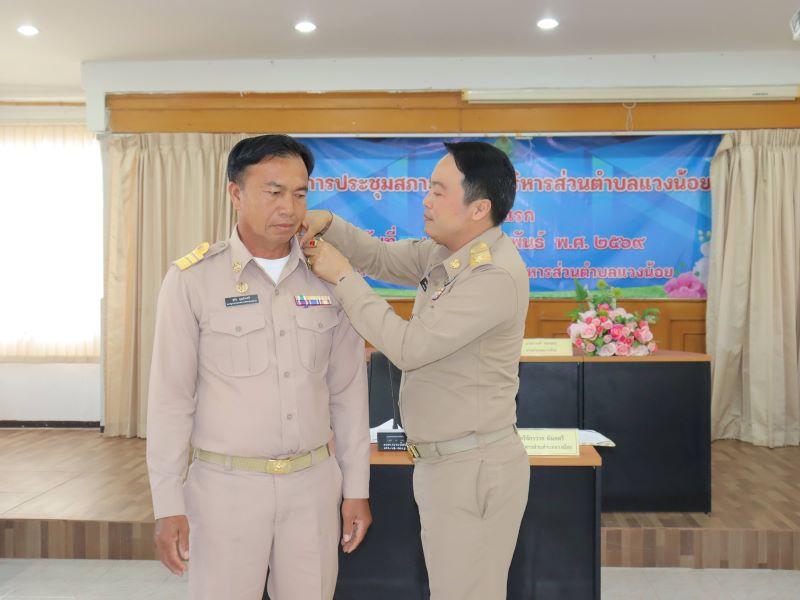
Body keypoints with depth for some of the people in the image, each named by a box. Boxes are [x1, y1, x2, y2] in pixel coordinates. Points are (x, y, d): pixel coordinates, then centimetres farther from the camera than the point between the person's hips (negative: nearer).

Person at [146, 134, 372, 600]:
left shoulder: (330, 279, 1)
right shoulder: (193, 279, -8)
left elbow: (349, 392, 5)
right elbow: (171, 398, -5)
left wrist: (357, 488, 6)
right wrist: (168, 504, -5)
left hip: (314, 481, 3)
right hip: (226, 483, -2)